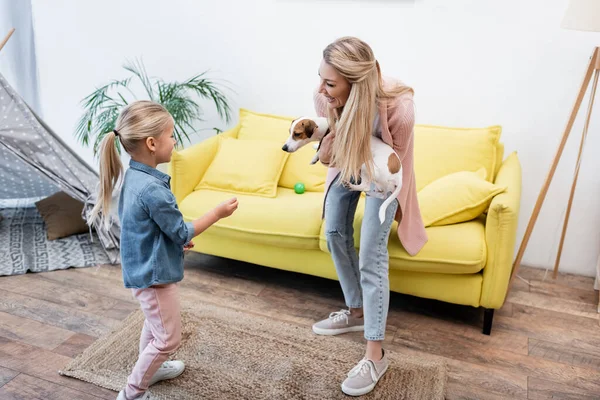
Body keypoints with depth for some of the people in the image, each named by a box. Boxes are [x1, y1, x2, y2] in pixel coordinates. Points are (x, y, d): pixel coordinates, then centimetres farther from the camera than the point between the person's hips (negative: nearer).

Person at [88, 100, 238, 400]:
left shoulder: (133, 176, -2)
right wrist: (218, 212, -11)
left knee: (154, 323, 29)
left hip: (143, 268, 10)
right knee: (168, 338, 7)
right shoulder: (152, 188, -31)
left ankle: (148, 369, 50)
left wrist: (178, 239, 9)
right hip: (154, 273, -10)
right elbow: (181, 232, -20)